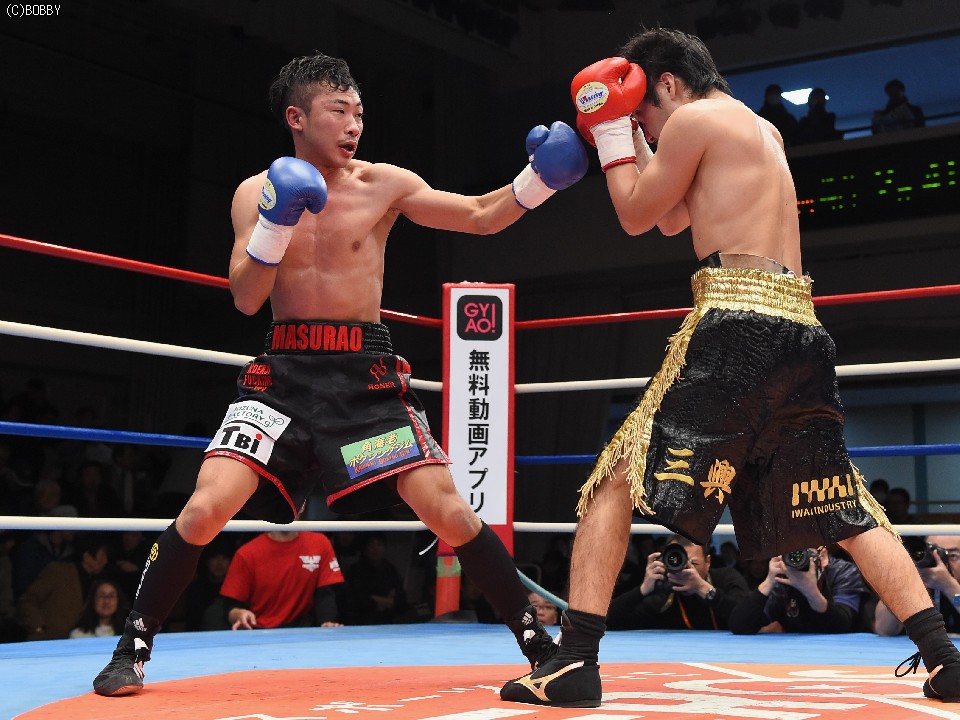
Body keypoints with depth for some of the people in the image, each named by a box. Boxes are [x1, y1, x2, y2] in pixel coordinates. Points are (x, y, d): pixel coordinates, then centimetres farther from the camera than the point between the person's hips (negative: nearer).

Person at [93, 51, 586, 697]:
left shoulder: (384, 184, 1)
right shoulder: (257, 193, 4)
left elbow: (481, 216, 0)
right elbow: (246, 300, -3)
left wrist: (537, 179, -17)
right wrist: (275, 223, -18)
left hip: (367, 375, 0)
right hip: (285, 371, 1)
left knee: (450, 511, -8)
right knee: (206, 509, -13)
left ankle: (538, 642, 9)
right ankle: (133, 649, 8)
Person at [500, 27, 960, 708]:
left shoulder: (695, 119, 2)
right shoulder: (765, 132, 28)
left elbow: (638, 216, 9)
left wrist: (611, 129, 19)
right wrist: (632, 138, 31)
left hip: (736, 325, -8)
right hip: (803, 331, 8)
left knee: (618, 479, -4)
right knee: (847, 512, 16)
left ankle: (575, 662, -10)